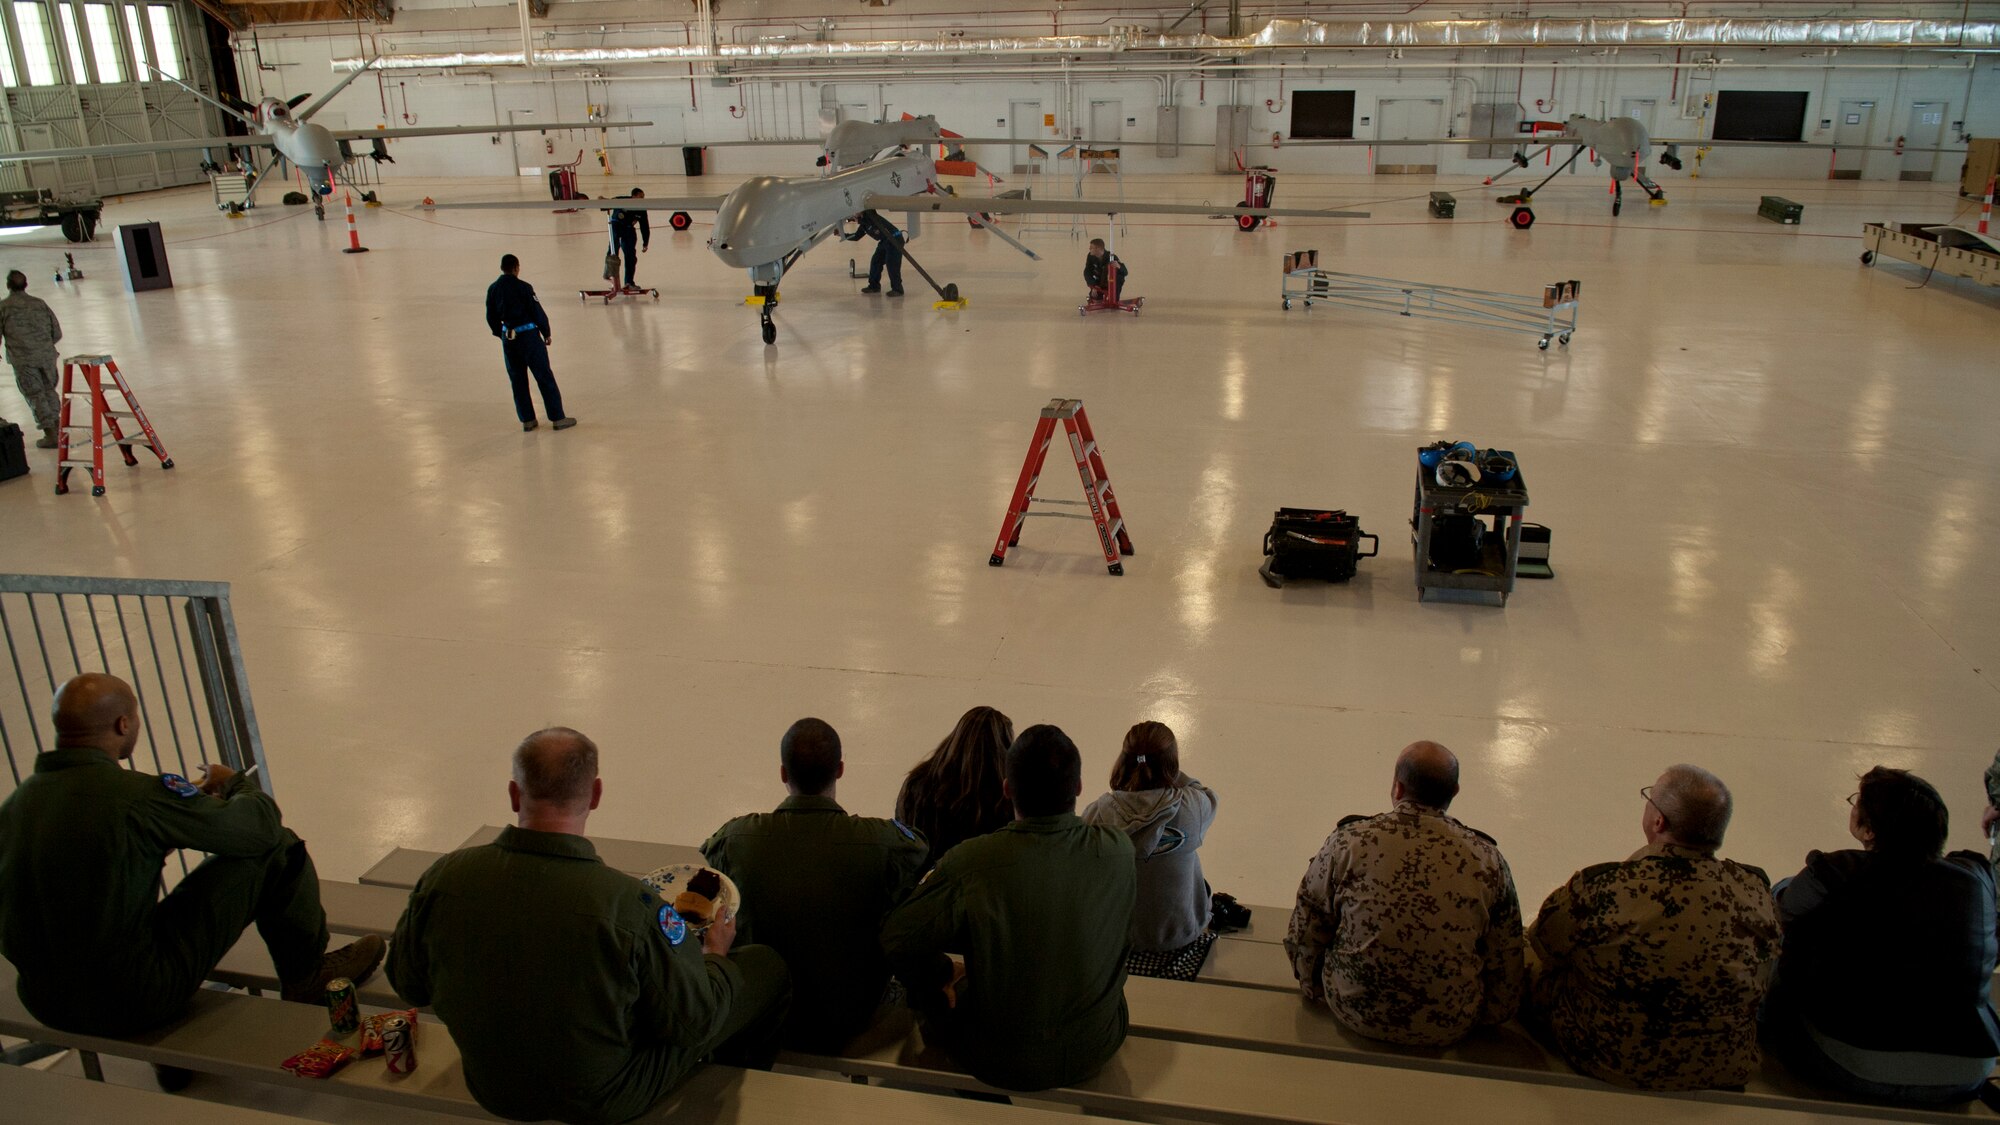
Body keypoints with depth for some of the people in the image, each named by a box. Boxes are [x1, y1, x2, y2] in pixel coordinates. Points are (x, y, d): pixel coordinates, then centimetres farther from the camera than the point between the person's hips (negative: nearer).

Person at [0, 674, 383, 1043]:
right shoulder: (137, 795, -21)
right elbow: (261, 824, -11)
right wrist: (235, 782, 12)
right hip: (133, 1005, -7)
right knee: (275, 849, -2)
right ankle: (308, 979, 21)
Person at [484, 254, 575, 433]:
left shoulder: (493, 289, 3)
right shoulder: (523, 287, -13)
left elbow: (491, 317, 9)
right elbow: (538, 312, -10)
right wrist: (547, 333, 4)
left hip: (508, 338, 5)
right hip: (528, 335, -5)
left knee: (517, 380, 14)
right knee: (545, 377, 1)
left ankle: (527, 420, 18)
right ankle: (558, 418, 4)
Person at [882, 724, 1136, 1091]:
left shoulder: (970, 862, -27)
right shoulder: (1118, 851, -17)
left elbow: (899, 939, -17)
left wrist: (942, 976, 3)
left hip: (999, 1064, -3)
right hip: (1094, 1052, 3)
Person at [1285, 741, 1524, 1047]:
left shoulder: (1349, 841, -13)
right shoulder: (1487, 858, -10)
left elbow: (1305, 931, -3)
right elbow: (1506, 959, 1)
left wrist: (1315, 988, 15)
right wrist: (1490, 1015, 18)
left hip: (1354, 1012, -1)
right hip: (1449, 1028, 1)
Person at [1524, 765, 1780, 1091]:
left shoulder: (1600, 888, -28)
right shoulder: (1757, 889, -16)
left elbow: (1544, 948, -10)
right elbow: (1764, 981, 2)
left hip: (1610, 1064, -4)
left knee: (1531, 970, 22)